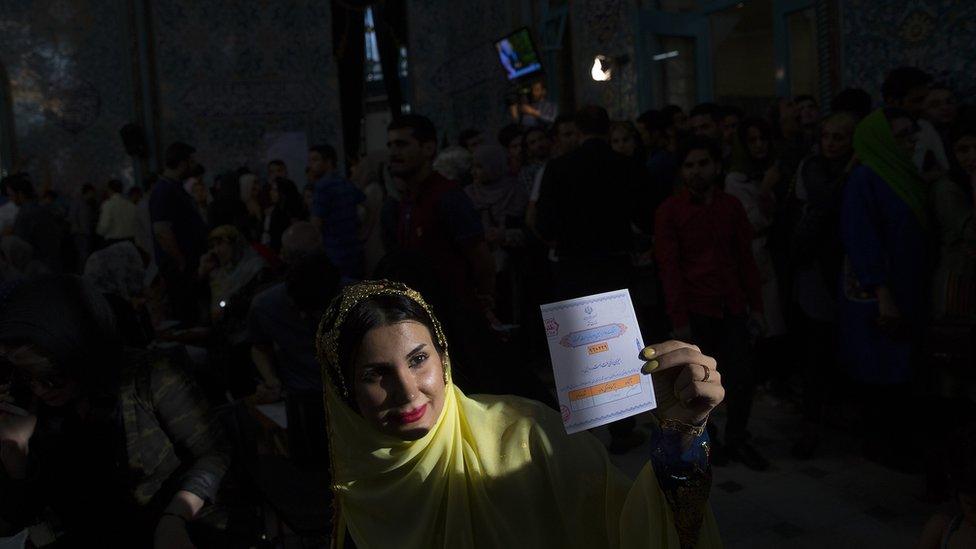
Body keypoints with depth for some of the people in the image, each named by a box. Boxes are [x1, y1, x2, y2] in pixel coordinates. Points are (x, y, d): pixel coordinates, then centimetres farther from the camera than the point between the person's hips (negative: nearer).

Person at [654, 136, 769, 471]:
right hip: (696, 310, -3)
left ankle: (737, 440, 23)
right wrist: (679, 319, -11)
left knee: (743, 377, 3)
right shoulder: (670, 211, -4)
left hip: (732, 306, 3)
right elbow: (669, 267, -7)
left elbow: (745, 258, 10)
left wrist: (756, 305, 6)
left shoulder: (731, 206, 7)